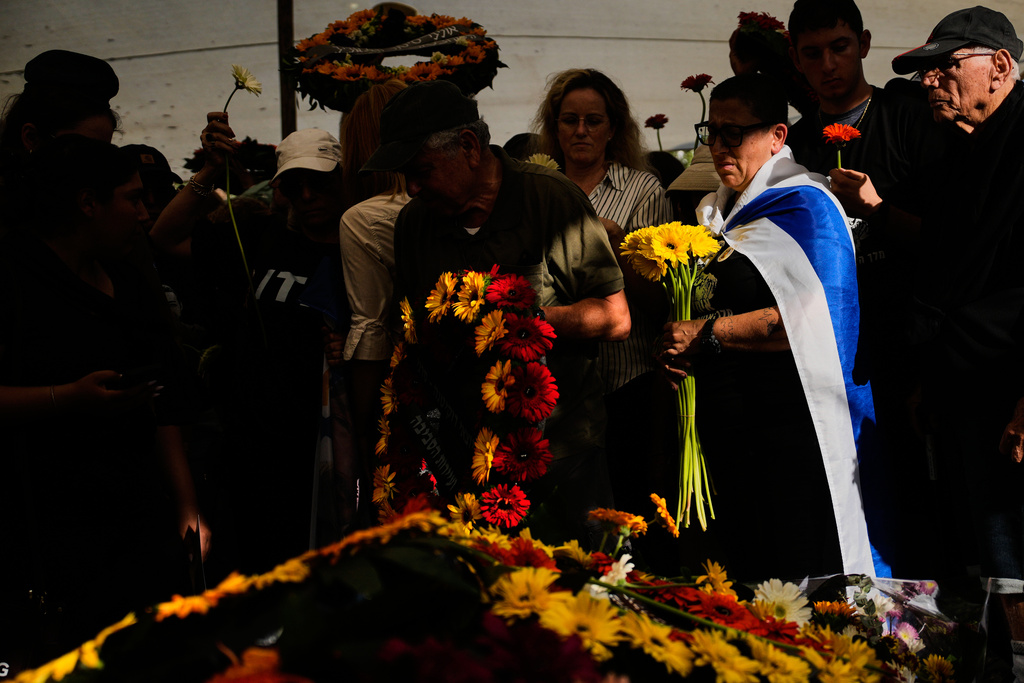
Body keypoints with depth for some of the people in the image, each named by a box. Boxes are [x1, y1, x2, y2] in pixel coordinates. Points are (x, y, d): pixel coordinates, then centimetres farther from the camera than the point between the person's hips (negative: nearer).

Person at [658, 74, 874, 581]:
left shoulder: (803, 206, -10)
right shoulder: (719, 211, 16)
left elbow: (806, 318, -22)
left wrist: (706, 334, -14)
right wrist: (679, 351, 6)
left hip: (786, 430, -8)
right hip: (722, 425, 8)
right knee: (741, 591, 15)